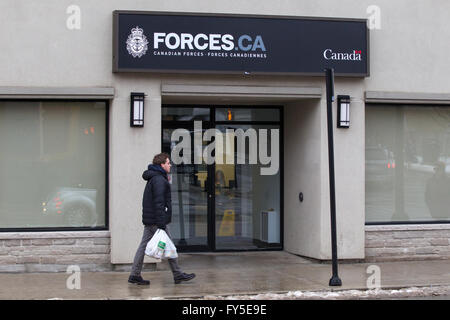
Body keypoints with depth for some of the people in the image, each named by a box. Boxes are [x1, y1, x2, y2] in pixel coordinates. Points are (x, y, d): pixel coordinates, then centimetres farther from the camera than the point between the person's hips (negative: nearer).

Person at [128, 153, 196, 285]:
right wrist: (161, 223, -22)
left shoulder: (153, 178, 18)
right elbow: (158, 202, -21)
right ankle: (178, 275, 6)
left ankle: (135, 275, 8)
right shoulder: (159, 180, -16)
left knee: (144, 246, 8)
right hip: (156, 220, -10)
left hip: (149, 220, 10)